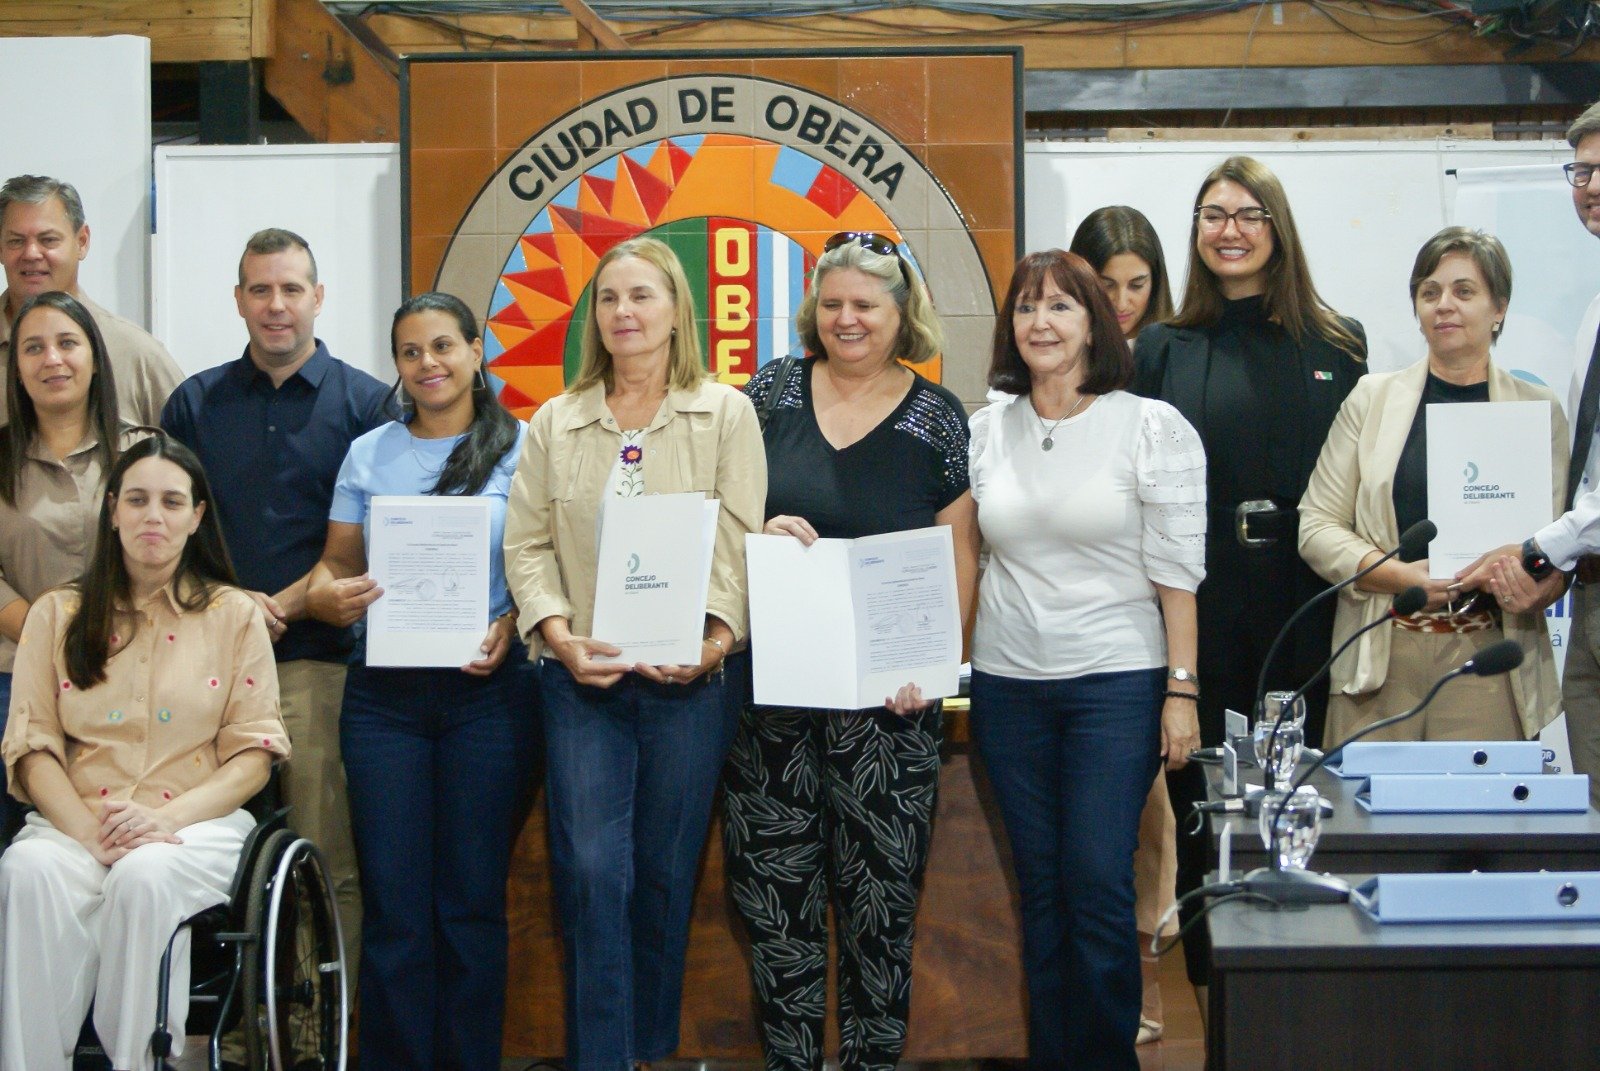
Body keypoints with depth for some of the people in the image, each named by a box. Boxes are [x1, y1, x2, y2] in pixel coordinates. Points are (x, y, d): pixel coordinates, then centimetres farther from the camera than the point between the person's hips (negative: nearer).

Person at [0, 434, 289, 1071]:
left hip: (198, 822, -1)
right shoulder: (57, 615, 16)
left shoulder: (233, 615, 13)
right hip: (75, 821, 1)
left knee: (146, 875, -36)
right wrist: (88, 830, -14)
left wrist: (167, 816, -13)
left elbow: (254, 753, 6)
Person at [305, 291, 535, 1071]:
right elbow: (336, 563, 12)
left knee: (473, 899, 3)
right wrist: (329, 596, -11)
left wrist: (509, 624, -16)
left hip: (485, 687, -2)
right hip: (384, 691, 2)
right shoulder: (368, 455, 12)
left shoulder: (519, 448, 4)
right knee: (393, 902, 1)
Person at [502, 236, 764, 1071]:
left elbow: (742, 542, -3)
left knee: (664, 872, 6)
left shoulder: (725, 414, 4)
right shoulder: (556, 423, 11)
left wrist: (717, 640, -16)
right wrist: (559, 635, -10)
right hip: (582, 679, 1)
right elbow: (527, 544, 6)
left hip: (692, 679, -1)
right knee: (590, 869, -6)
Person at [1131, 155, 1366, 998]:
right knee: (1200, 807, 4)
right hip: (1198, 611, 0)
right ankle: (1211, 987, 15)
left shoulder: (1336, 347, 8)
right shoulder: (1161, 350, 7)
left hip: (1304, 612, 0)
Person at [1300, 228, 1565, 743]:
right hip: (1379, 659, 0)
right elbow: (1317, 525, 7)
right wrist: (1398, 574, -9)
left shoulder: (1539, 410, 9)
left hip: (1488, 659, 0)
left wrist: (1540, 585, -14)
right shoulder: (1372, 398, 9)